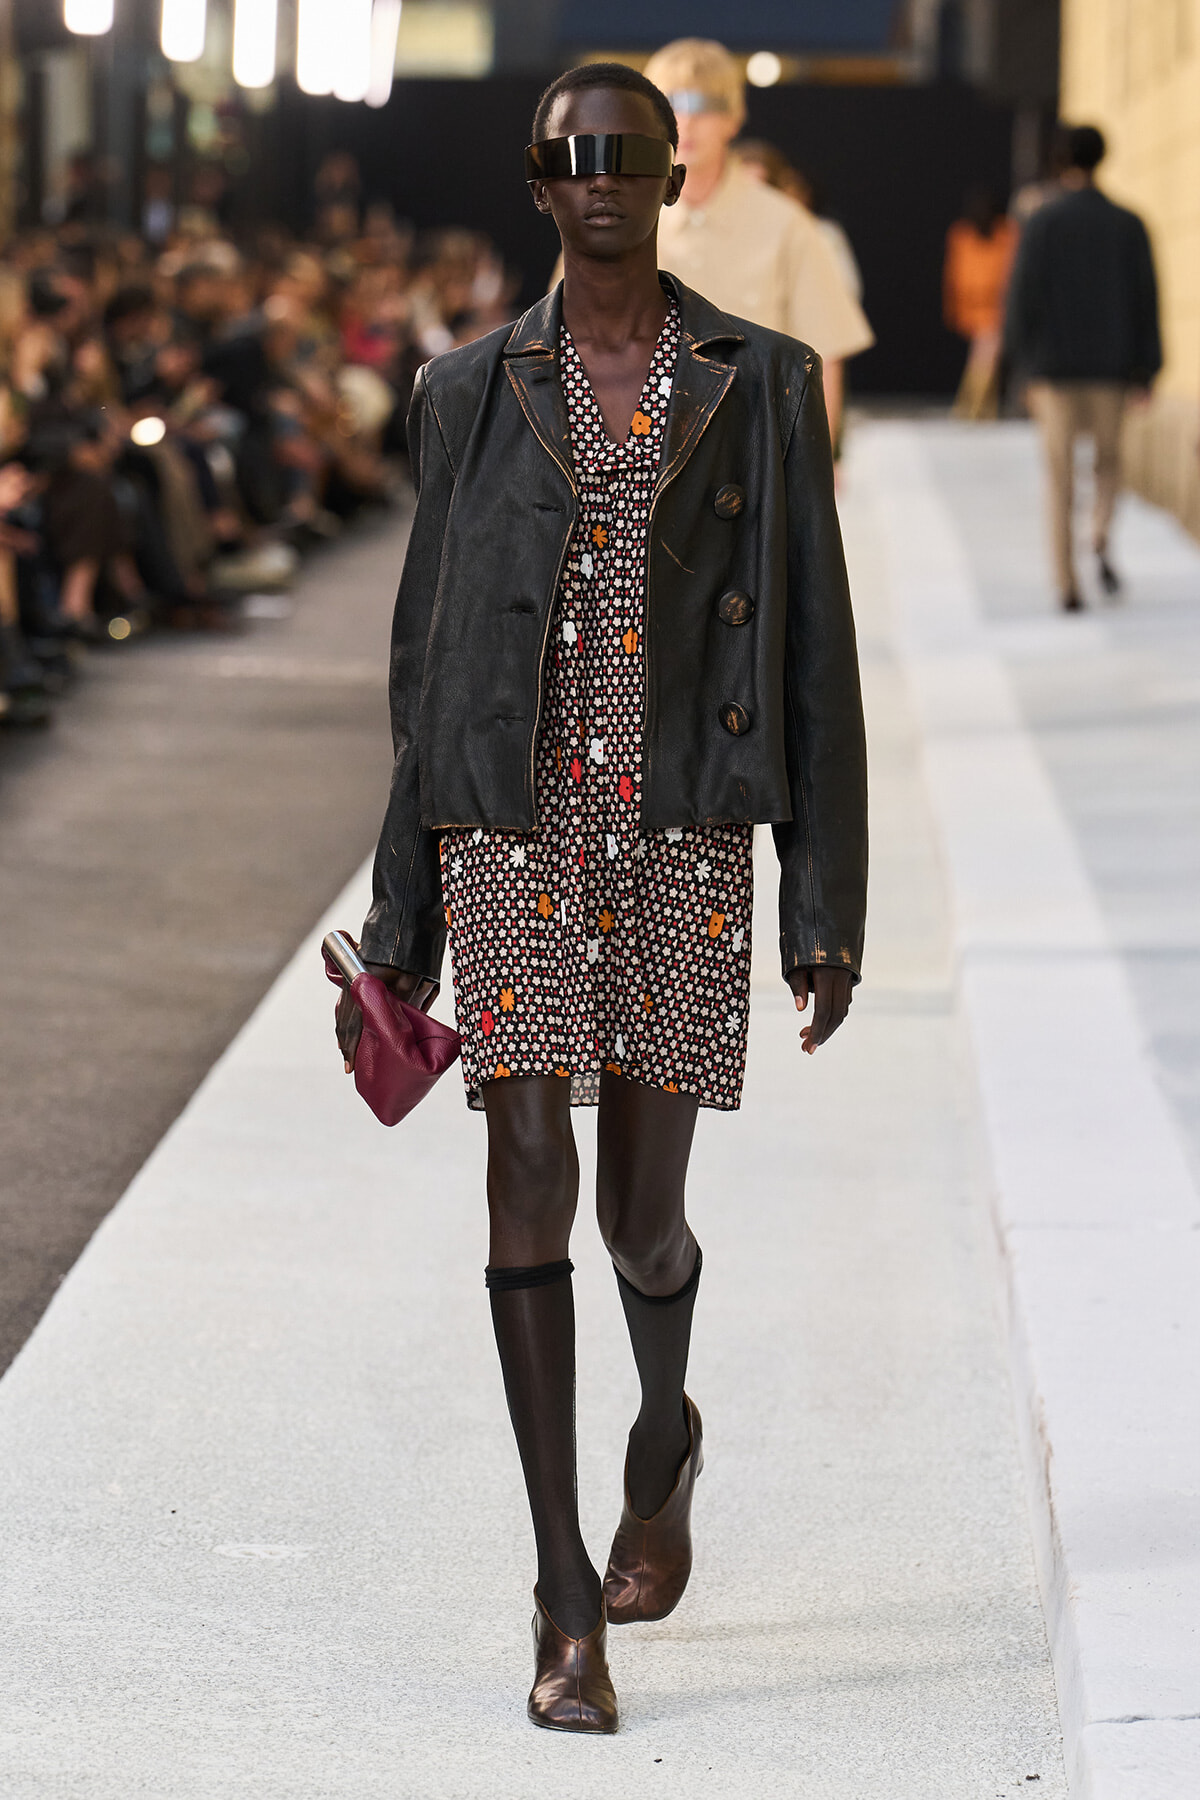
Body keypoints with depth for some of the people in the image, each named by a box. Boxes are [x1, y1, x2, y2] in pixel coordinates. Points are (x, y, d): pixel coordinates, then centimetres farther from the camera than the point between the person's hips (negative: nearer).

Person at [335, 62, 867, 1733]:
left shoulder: (761, 386, 3)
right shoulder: (472, 392, 6)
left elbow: (816, 652, 3)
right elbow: (425, 657, 10)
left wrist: (828, 902, -1)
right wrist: (403, 914, 9)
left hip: (682, 839, 0)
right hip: (514, 829, 0)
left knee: (641, 1205, 6)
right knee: (530, 1182, -9)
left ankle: (665, 1436, 41)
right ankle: (570, 1603, -3)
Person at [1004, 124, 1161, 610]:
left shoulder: (1041, 223, -5)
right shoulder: (1129, 225, 0)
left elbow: (1023, 293, -7)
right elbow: (1145, 299, -1)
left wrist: (1023, 361, 3)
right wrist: (1145, 370, 3)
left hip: (1053, 367, -1)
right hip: (1110, 365, 1)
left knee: (1060, 475, 4)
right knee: (1108, 460, 19)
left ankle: (1066, 583, -2)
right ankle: (1102, 539, -8)